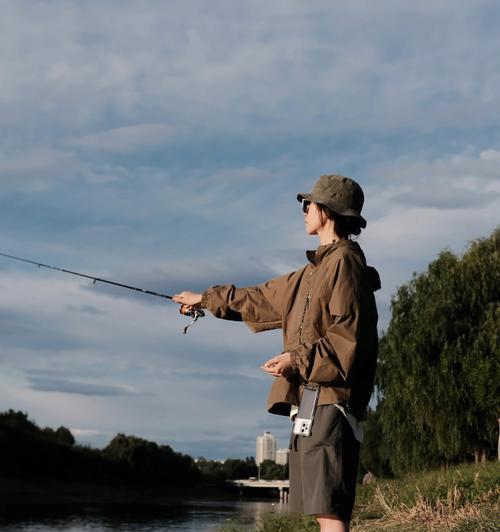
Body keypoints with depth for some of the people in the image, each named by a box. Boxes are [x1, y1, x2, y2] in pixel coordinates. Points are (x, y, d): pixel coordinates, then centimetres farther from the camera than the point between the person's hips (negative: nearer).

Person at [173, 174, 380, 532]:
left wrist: (299, 359, -19)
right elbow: (264, 298, 34)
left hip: (330, 399, -10)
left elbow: (351, 335, -16)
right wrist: (207, 299, 39)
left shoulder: (345, 261, -7)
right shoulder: (317, 268, 24)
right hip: (309, 398, 10)